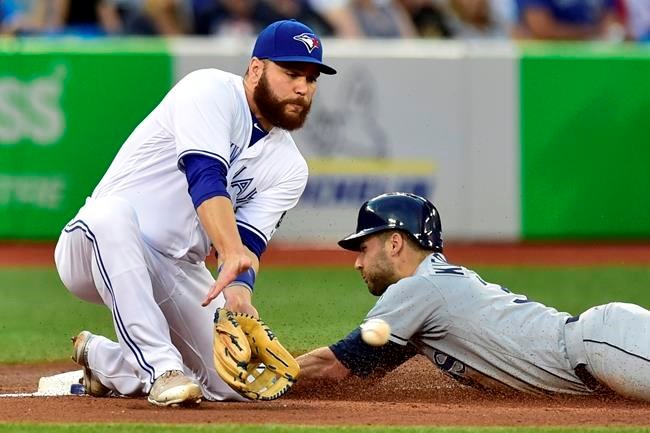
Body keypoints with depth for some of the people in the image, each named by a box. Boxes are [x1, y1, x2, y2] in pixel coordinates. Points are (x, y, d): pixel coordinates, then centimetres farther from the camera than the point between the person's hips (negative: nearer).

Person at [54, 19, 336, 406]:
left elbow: (247, 245, -6)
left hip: (177, 274, 7)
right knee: (113, 211, -40)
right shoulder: (212, 92, -13)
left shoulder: (288, 168, 5)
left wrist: (239, 290, -30)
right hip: (92, 249, -7)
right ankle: (162, 369, -37)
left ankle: (103, 361, 16)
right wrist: (233, 254, -45)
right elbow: (204, 175, -29)